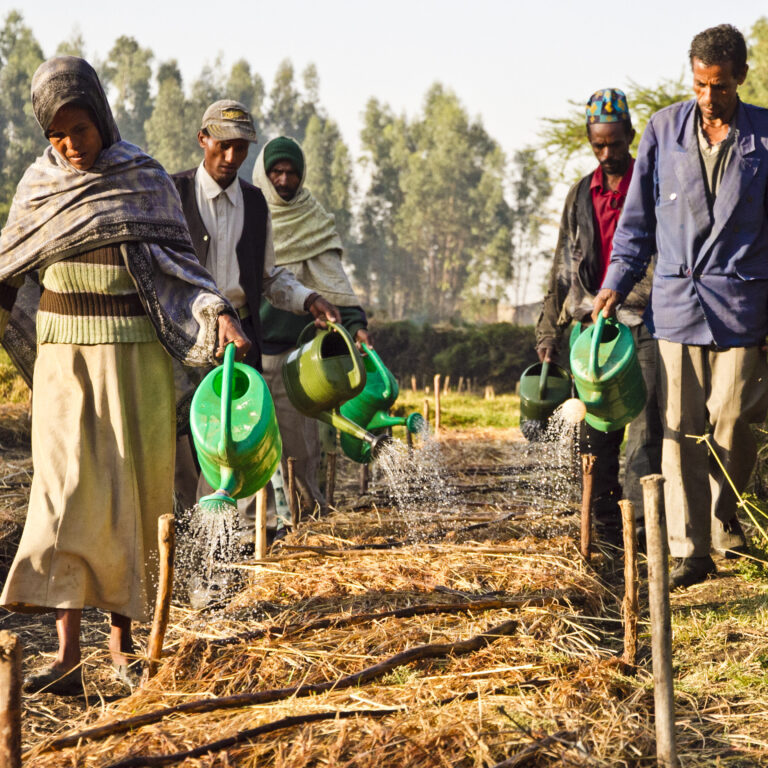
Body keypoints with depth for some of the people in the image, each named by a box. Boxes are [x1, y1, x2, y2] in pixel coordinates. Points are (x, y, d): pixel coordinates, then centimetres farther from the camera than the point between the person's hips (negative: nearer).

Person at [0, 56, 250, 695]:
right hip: (64, 358, 1)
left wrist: (219, 314, -16)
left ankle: (123, 635, 21)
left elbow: (178, 262, -1)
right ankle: (68, 658, -15)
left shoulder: (147, 180, -2)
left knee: (129, 494, 3)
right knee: (68, 491, -10)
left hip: (135, 359, -1)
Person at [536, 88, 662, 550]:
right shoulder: (580, 196, 16)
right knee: (596, 431, 3)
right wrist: (549, 334, 14)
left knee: (645, 424, -13)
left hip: (644, 325, -4)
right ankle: (607, 526, 8)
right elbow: (563, 270, 19)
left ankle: (641, 519, -15)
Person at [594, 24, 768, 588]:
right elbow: (638, 218, 14)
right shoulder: (664, 129, 7)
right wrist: (615, 284, 6)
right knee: (680, 428, -1)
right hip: (675, 303, 1)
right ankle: (690, 550, 5)